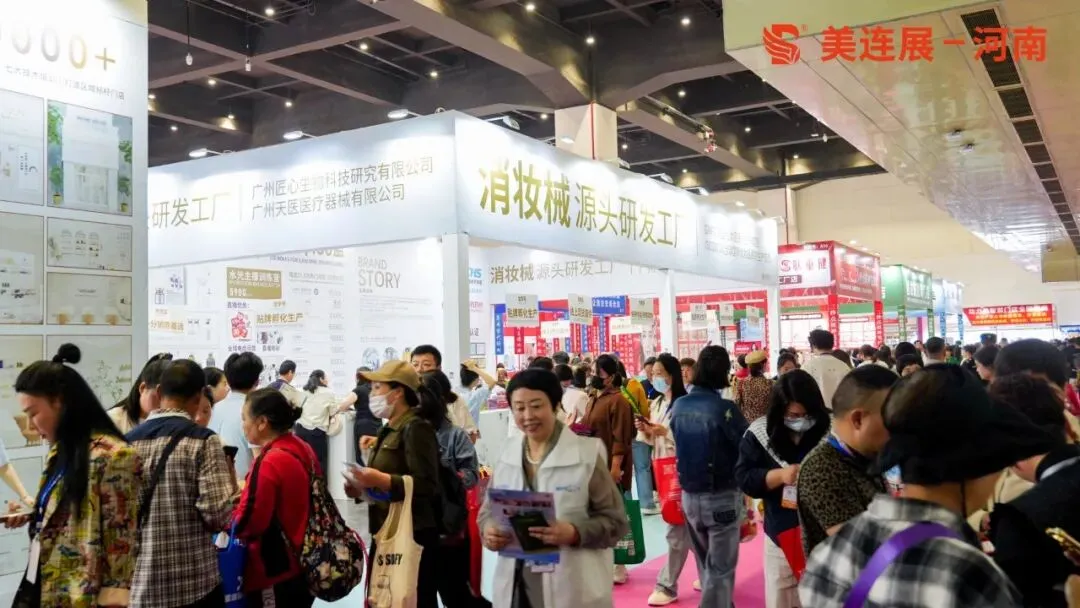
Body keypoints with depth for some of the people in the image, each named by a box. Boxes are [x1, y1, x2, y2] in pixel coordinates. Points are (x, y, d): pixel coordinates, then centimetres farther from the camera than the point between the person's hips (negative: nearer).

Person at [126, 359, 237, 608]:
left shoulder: (129, 442, 3)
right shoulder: (203, 441, -10)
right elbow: (217, 515, -16)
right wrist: (230, 489, 4)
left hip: (141, 583, 4)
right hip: (195, 583, -4)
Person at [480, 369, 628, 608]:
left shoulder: (587, 454, -7)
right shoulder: (507, 455, 7)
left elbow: (614, 520, -6)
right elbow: (488, 511, 14)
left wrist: (574, 533, -22)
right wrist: (488, 531, -8)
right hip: (516, 586, 4)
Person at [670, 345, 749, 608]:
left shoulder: (678, 406, -2)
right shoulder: (724, 408, -19)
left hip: (689, 495, 6)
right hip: (722, 496, -6)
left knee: (707, 564, 23)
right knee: (721, 568, 7)